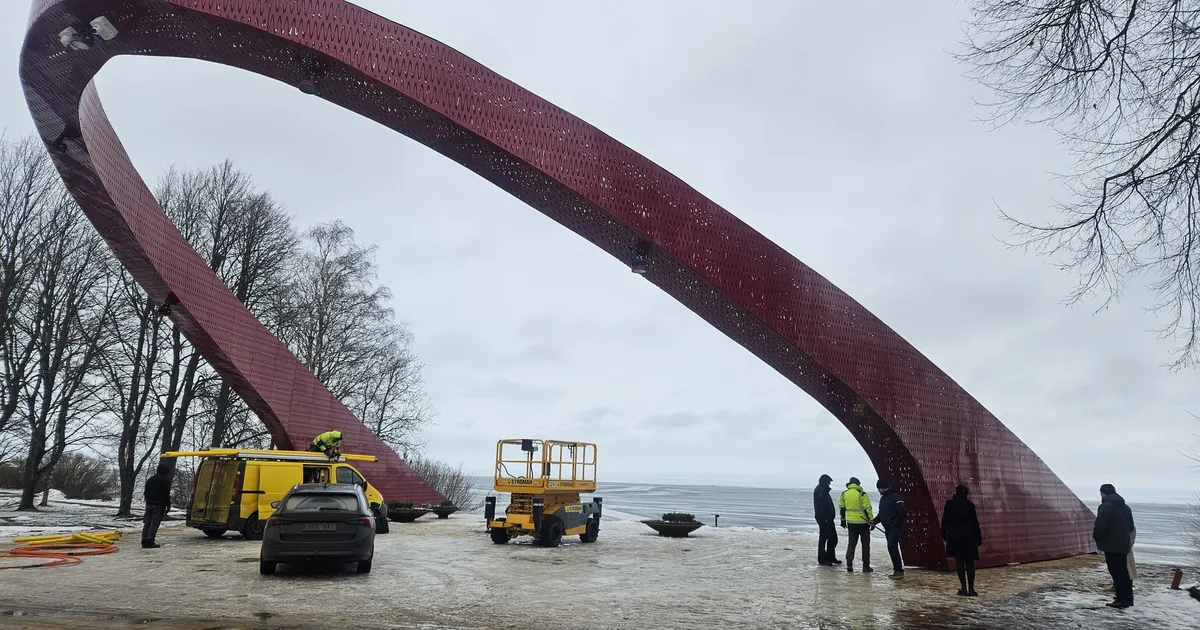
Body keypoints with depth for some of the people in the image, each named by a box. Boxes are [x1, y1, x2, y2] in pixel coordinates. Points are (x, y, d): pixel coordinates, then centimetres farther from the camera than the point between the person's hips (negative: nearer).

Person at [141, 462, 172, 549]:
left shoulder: (151, 479, 16)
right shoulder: (165, 480, -6)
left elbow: (146, 493, 19)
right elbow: (166, 494, -10)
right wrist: (168, 505, -5)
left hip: (149, 504, 7)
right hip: (159, 505, -7)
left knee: (147, 522, 8)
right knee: (155, 522, -7)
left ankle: (145, 541, 5)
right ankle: (150, 541, -13)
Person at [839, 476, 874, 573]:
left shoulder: (844, 494, 2)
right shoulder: (862, 494, -13)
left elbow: (842, 508, 9)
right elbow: (867, 509, -13)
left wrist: (843, 520, 19)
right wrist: (871, 521, -6)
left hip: (851, 523, 4)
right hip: (863, 522, -3)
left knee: (851, 543, 11)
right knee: (865, 544, 9)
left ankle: (849, 564, 1)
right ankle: (866, 566, 11)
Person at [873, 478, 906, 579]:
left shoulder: (896, 497, -12)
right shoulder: (882, 499, 17)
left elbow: (901, 513, -18)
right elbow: (881, 514, 22)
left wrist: (894, 525, -20)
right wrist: (874, 521, 6)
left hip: (895, 528, -9)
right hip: (887, 528, 9)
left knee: (892, 547, -16)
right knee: (892, 548, 11)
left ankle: (898, 570, -13)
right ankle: (897, 570, 17)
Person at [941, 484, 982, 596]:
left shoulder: (949, 504, -2)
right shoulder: (970, 505, -3)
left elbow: (944, 520, 0)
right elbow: (975, 523, -1)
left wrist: (944, 534, 10)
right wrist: (979, 538, 6)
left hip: (954, 536, 0)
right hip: (969, 536, 0)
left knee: (959, 561, 5)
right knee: (969, 562, 5)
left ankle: (964, 587, 0)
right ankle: (971, 588, 4)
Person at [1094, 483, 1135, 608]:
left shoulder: (1105, 506, -15)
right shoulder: (1126, 507, 12)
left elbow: (1100, 526, -22)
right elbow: (1131, 527, 19)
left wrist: (1096, 536, -4)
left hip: (1111, 545, -8)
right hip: (1123, 545, 8)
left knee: (1116, 572, -3)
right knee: (1123, 571, 17)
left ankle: (1122, 599, -2)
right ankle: (1128, 598, 24)